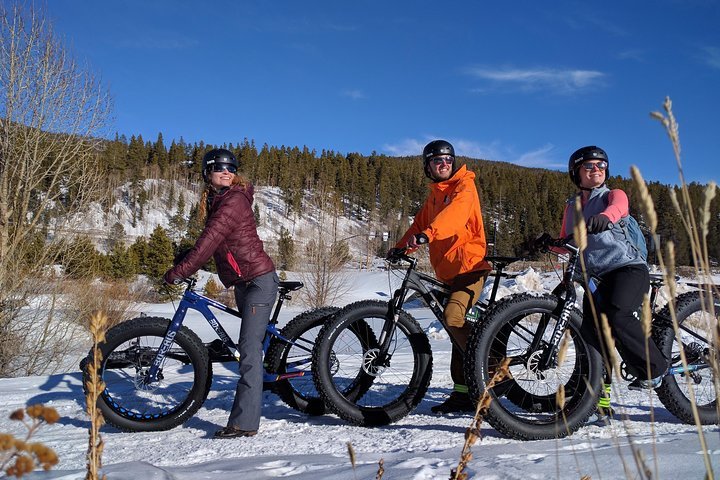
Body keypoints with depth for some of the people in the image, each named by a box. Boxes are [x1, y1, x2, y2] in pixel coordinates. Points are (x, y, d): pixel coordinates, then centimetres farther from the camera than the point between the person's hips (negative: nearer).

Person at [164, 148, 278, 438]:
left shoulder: (235, 200, -16)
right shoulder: (214, 201, 14)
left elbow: (210, 240, -24)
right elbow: (210, 242, 17)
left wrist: (180, 271, -22)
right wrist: (184, 267, 8)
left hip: (259, 279, -10)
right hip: (242, 282, 10)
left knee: (249, 348, -14)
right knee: (252, 344, 19)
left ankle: (244, 423, -13)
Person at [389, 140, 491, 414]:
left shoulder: (464, 186, -5)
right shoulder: (434, 195, 22)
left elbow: (455, 213, -25)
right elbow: (420, 224, 20)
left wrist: (427, 234, -41)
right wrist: (400, 247, 5)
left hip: (469, 266, -8)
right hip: (449, 272, 8)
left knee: (453, 317, -27)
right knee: (458, 325, 9)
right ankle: (463, 393, 16)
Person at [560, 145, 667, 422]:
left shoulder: (612, 194, 6)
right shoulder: (571, 206, 20)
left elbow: (618, 206, -20)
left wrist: (604, 217, -44)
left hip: (629, 268, -5)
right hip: (596, 277, 5)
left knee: (617, 318, -28)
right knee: (591, 331, -8)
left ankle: (654, 368, -3)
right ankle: (601, 401, 1)